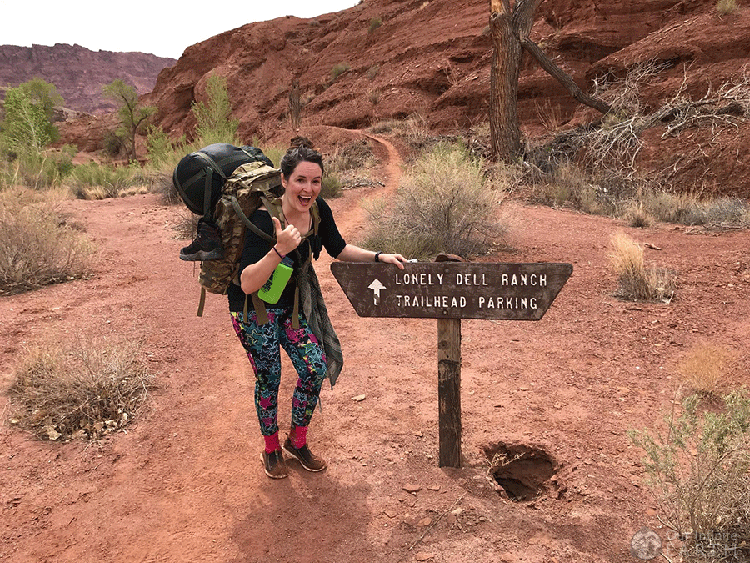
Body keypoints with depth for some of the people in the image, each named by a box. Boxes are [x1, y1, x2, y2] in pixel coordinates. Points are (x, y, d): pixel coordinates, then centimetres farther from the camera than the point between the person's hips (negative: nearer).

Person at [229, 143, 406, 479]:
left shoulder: (319, 210, -11)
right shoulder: (264, 218, -30)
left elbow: (338, 249, 7)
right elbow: (248, 284, -34)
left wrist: (379, 257, -4)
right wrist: (280, 249, -47)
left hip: (291, 304, 6)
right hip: (254, 310, -5)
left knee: (315, 368, -1)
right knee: (269, 378, 3)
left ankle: (297, 442, 24)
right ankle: (271, 449, 30)